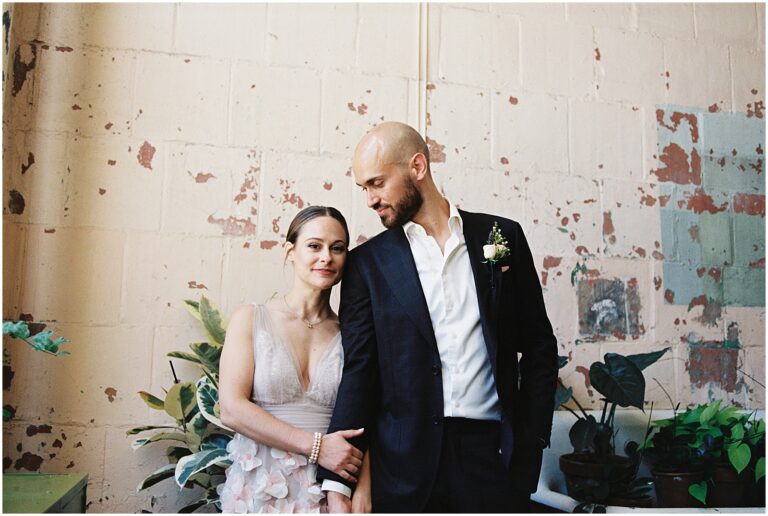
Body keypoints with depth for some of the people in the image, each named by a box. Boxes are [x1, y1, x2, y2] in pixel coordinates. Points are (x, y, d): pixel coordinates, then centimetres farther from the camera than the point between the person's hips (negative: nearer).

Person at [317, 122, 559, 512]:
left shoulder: (503, 236, 4)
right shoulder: (367, 262, 2)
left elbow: (538, 346, 8)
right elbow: (357, 370, -1)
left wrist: (531, 441, 1)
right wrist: (336, 484, -7)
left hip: (493, 451, 1)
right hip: (405, 463, 0)